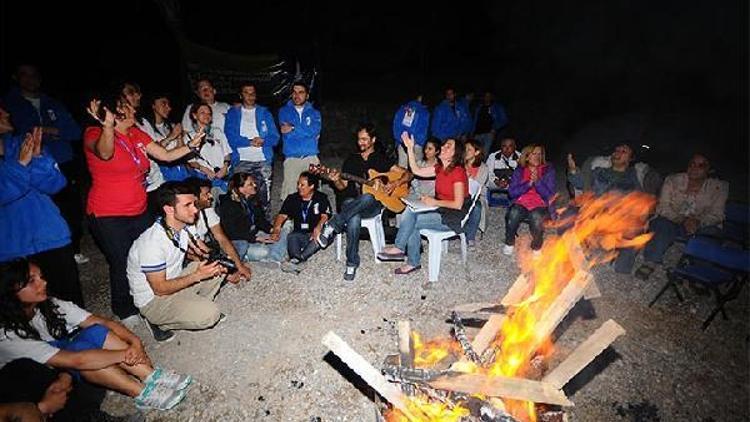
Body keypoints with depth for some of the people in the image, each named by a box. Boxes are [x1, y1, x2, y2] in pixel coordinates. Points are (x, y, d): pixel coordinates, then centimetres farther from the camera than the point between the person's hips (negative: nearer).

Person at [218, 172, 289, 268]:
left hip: (255, 234, 9)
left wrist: (271, 229, -9)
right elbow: (232, 232, -19)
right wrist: (256, 238, -25)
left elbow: (260, 219, 12)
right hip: (238, 241, -9)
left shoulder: (251, 199, 8)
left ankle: (272, 258, -20)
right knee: (262, 252, -34)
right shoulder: (228, 204, -16)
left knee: (284, 232, -4)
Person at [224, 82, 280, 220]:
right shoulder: (233, 113, 13)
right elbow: (230, 137, 0)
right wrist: (250, 142, -12)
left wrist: (262, 141, -13)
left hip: (263, 160, 1)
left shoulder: (264, 112, 16)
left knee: (264, 195, -2)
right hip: (241, 160, -1)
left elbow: (274, 137, 6)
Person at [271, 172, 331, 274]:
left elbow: (325, 216, -12)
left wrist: (319, 226, -34)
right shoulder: (292, 199, 10)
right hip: (300, 234, 2)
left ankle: (298, 259, -47)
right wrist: (276, 229, -20)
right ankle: (298, 263, -52)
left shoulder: (321, 199, 2)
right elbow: (282, 215, 0)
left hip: (315, 234, -2)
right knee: (292, 237, -29)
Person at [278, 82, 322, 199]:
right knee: (289, 192, -9)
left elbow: (315, 130, -5)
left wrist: (293, 129, -6)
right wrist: (309, 134, -2)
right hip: (291, 158, -1)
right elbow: (286, 133, -3)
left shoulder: (314, 112, 15)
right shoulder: (284, 111, 13)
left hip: (311, 158, 1)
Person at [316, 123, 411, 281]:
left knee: (367, 198, -41)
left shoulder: (382, 159, 11)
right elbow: (343, 186, 12)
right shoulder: (351, 159, 17)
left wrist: (395, 184, -12)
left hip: (373, 205, -1)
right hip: (351, 202, 1)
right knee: (354, 219, -37)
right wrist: (336, 181, -10)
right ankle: (352, 264, -25)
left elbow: (407, 174, 7)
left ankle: (332, 227, -34)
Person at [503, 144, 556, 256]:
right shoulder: (519, 170, 6)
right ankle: (509, 243, -7)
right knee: (514, 213, -33)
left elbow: (549, 196, -6)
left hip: (540, 206, -1)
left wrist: (537, 181, -20)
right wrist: (529, 183, -16)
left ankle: (536, 247, -8)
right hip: (521, 204, 1)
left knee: (536, 216, -35)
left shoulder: (548, 170, 2)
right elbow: (512, 192, -3)